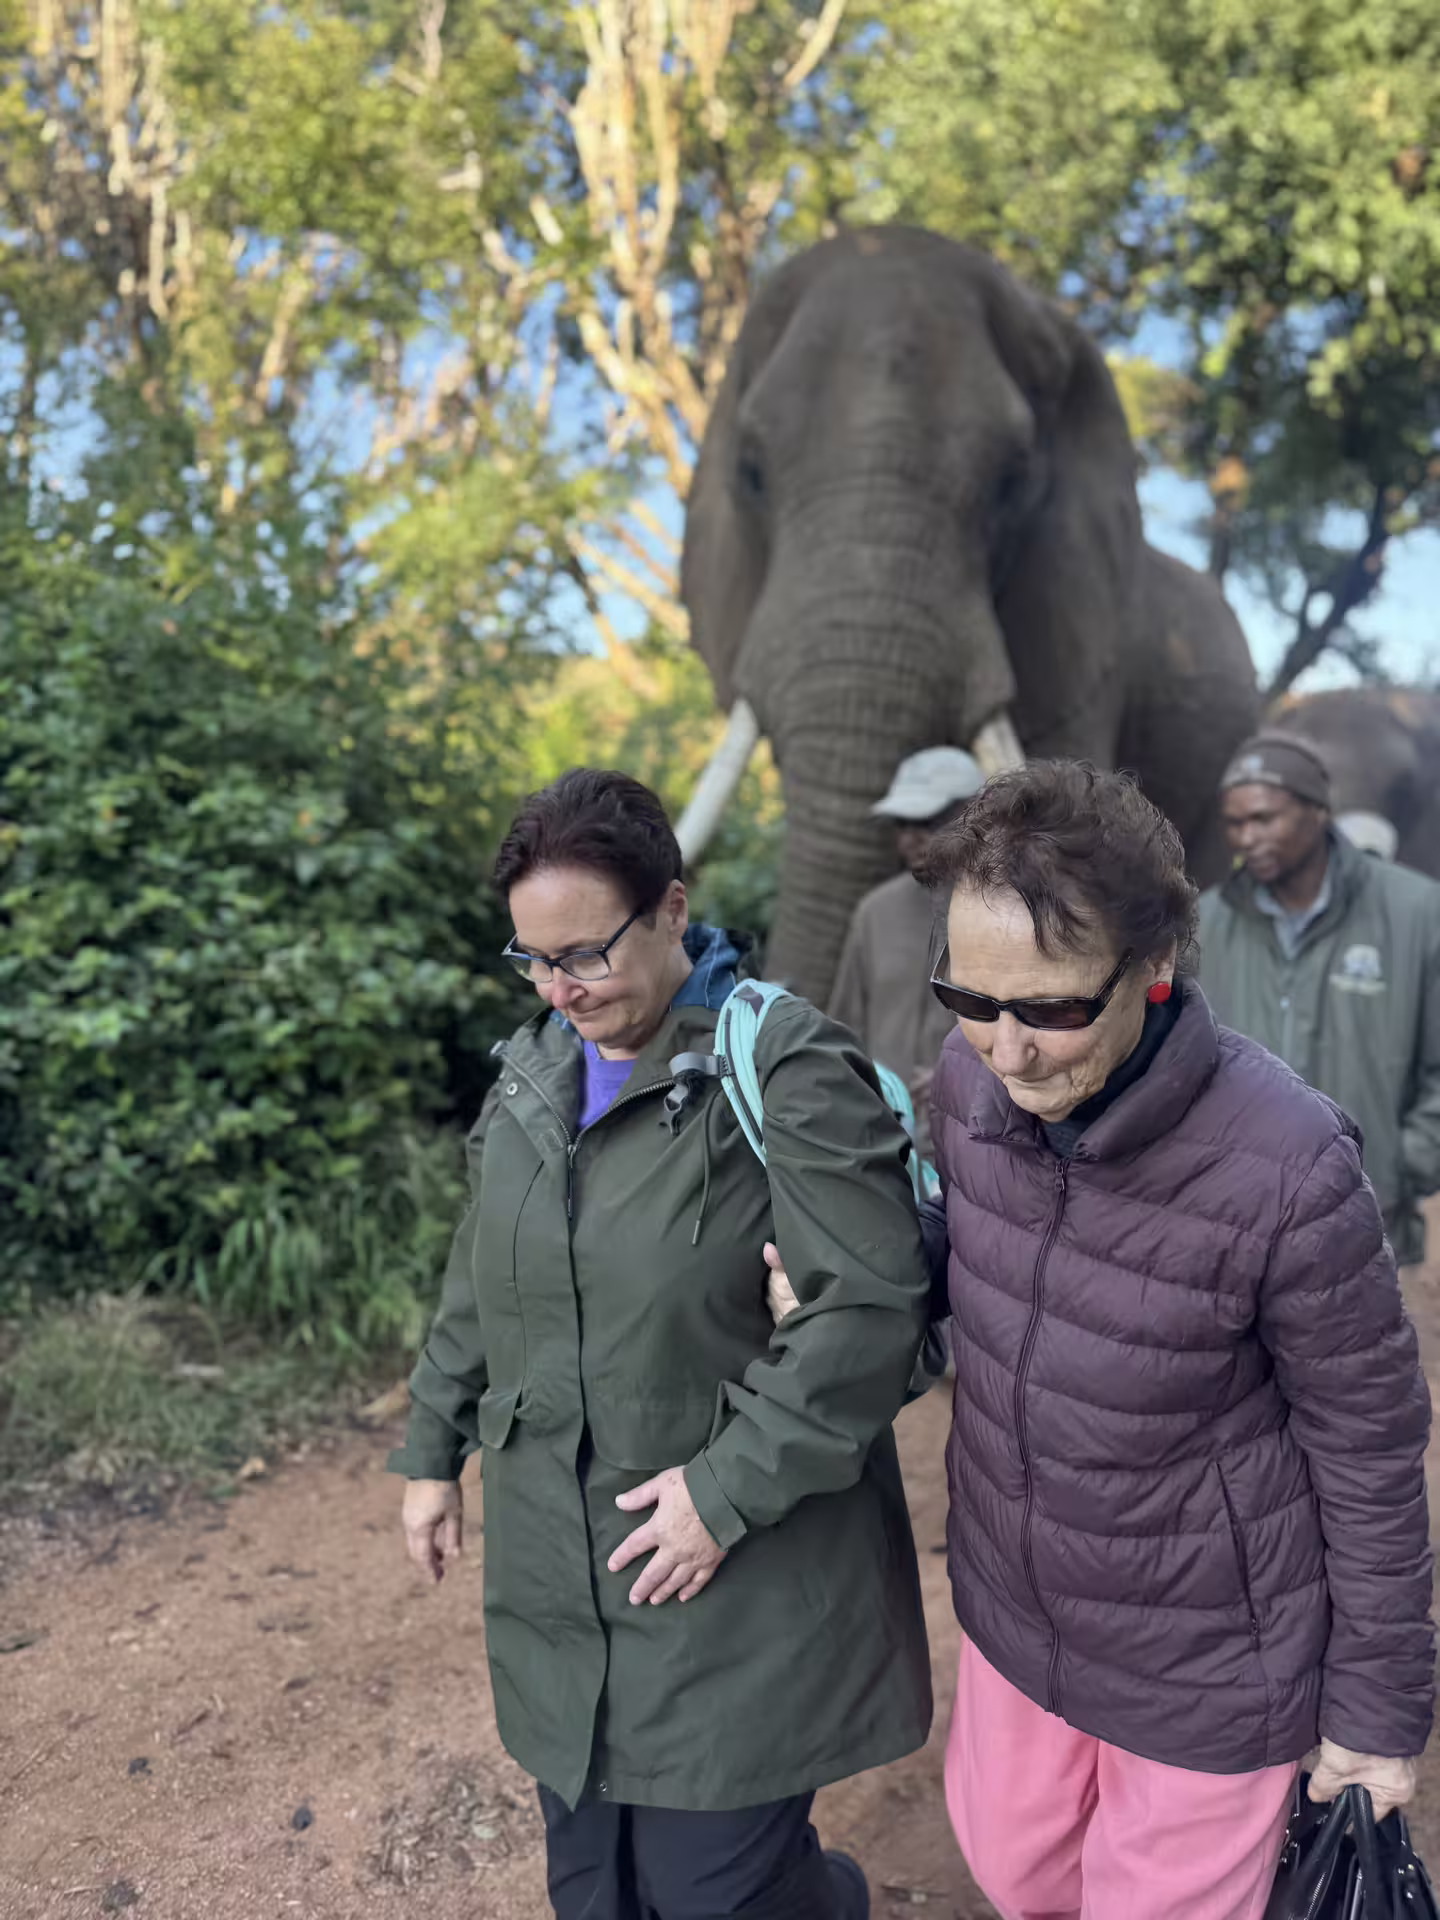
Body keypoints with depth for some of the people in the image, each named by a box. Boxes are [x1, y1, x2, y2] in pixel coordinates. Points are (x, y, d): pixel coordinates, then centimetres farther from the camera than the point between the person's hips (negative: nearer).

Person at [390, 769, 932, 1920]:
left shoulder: (785, 1068, -17)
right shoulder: (536, 1069, 5)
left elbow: (871, 1304, -20)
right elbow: (481, 1282, 16)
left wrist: (730, 1487, -20)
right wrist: (435, 1449, 20)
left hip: (739, 1588, -6)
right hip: (557, 1576, 7)